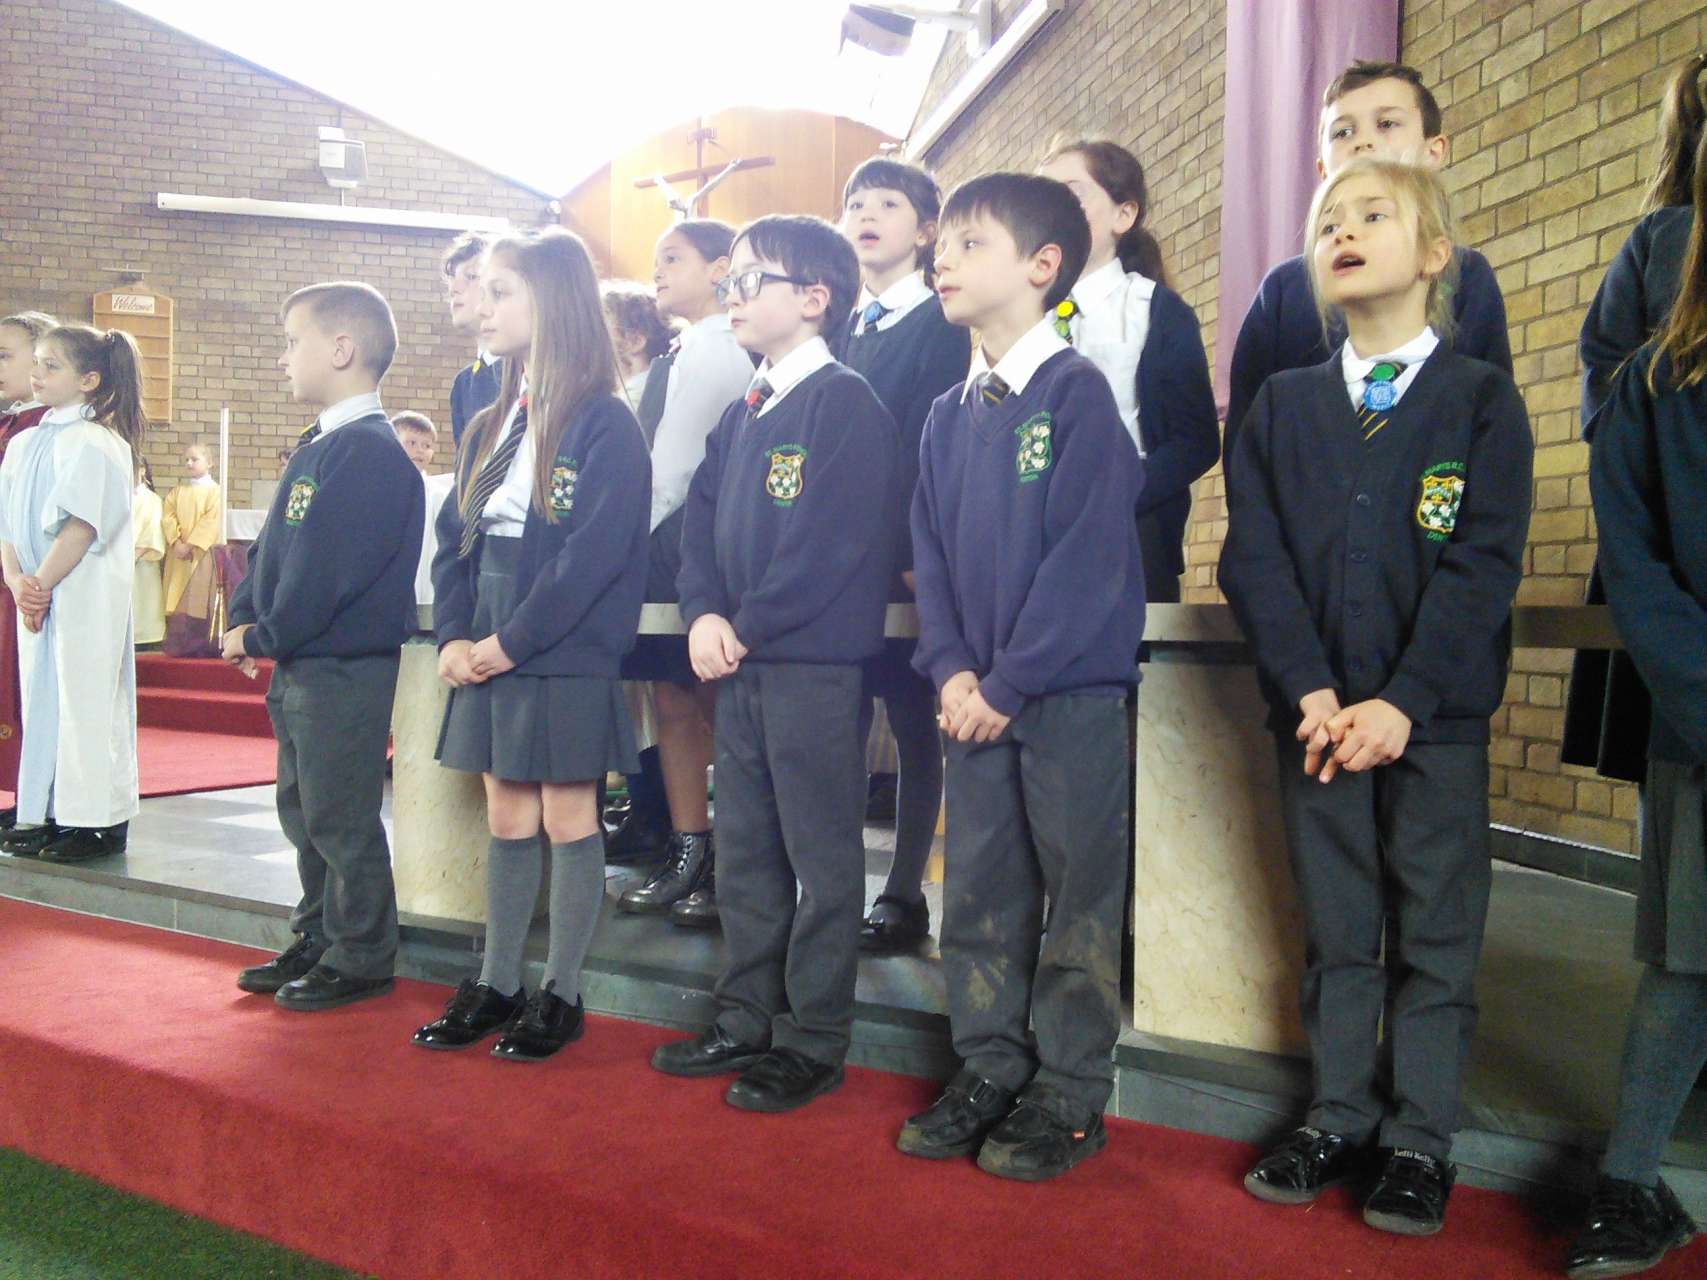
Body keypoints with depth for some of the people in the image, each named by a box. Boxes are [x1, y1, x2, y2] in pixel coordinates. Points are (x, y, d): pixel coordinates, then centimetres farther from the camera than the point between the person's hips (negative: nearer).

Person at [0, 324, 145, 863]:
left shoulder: (96, 443, -10)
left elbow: (80, 527, -16)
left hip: (85, 600, -8)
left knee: (85, 698, -4)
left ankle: (98, 821, 5)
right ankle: (45, 813, 20)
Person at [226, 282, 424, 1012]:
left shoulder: (368, 451, -17)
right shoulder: (317, 447, 14)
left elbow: (325, 569, -22)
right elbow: (272, 545, 17)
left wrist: (266, 637, -13)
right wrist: (245, 619, 4)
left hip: (344, 666, -10)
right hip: (298, 665, 10)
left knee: (339, 818, -1)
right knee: (303, 811, 18)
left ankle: (360, 960, 13)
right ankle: (319, 940, 32)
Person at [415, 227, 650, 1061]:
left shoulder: (604, 427, -10)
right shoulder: (489, 428, 14)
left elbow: (596, 554, -18)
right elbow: (454, 540, 13)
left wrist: (513, 641, -17)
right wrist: (453, 636, -2)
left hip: (566, 657, -7)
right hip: (490, 658, 7)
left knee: (567, 821, 4)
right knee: (507, 822, 13)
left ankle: (561, 993, 16)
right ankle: (495, 985, 24)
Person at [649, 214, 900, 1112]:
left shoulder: (845, 402, -9)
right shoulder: (741, 416, 17)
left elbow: (833, 540, -18)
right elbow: (701, 520, 13)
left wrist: (748, 625, -14)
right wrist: (705, 614, -4)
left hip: (815, 661, -9)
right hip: (741, 664, 9)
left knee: (821, 858, 1)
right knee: (744, 849, 15)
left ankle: (812, 1044, 12)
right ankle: (746, 1020, 28)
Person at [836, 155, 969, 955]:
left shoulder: (941, 326, -1)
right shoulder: (837, 332, 17)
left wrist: (914, 552, -19)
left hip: (902, 559, -6)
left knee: (913, 727, 3)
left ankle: (904, 895, 10)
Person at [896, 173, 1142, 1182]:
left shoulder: (1078, 393, -8)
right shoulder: (949, 415, 12)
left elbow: (1088, 557, -15)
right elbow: (932, 552, 12)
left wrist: (1010, 681, -15)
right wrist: (951, 669, -3)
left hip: (1073, 692, -6)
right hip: (978, 702, 7)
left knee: (1079, 900, 3)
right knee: (978, 894, 12)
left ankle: (1069, 1097, 15)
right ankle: (989, 1071, 26)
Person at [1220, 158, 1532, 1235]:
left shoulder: (1481, 398, 0)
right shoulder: (1282, 405, 9)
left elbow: (1484, 563, -8)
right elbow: (1252, 555, 0)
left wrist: (1403, 702, -18)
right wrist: (1311, 690, -13)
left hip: (1435, 714, -2)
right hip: (1314, 712, 2)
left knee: (1437, 932, 6)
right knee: (1335, 929, 11)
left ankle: (1419, 1140, 19)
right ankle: (1338, 1118, 24)